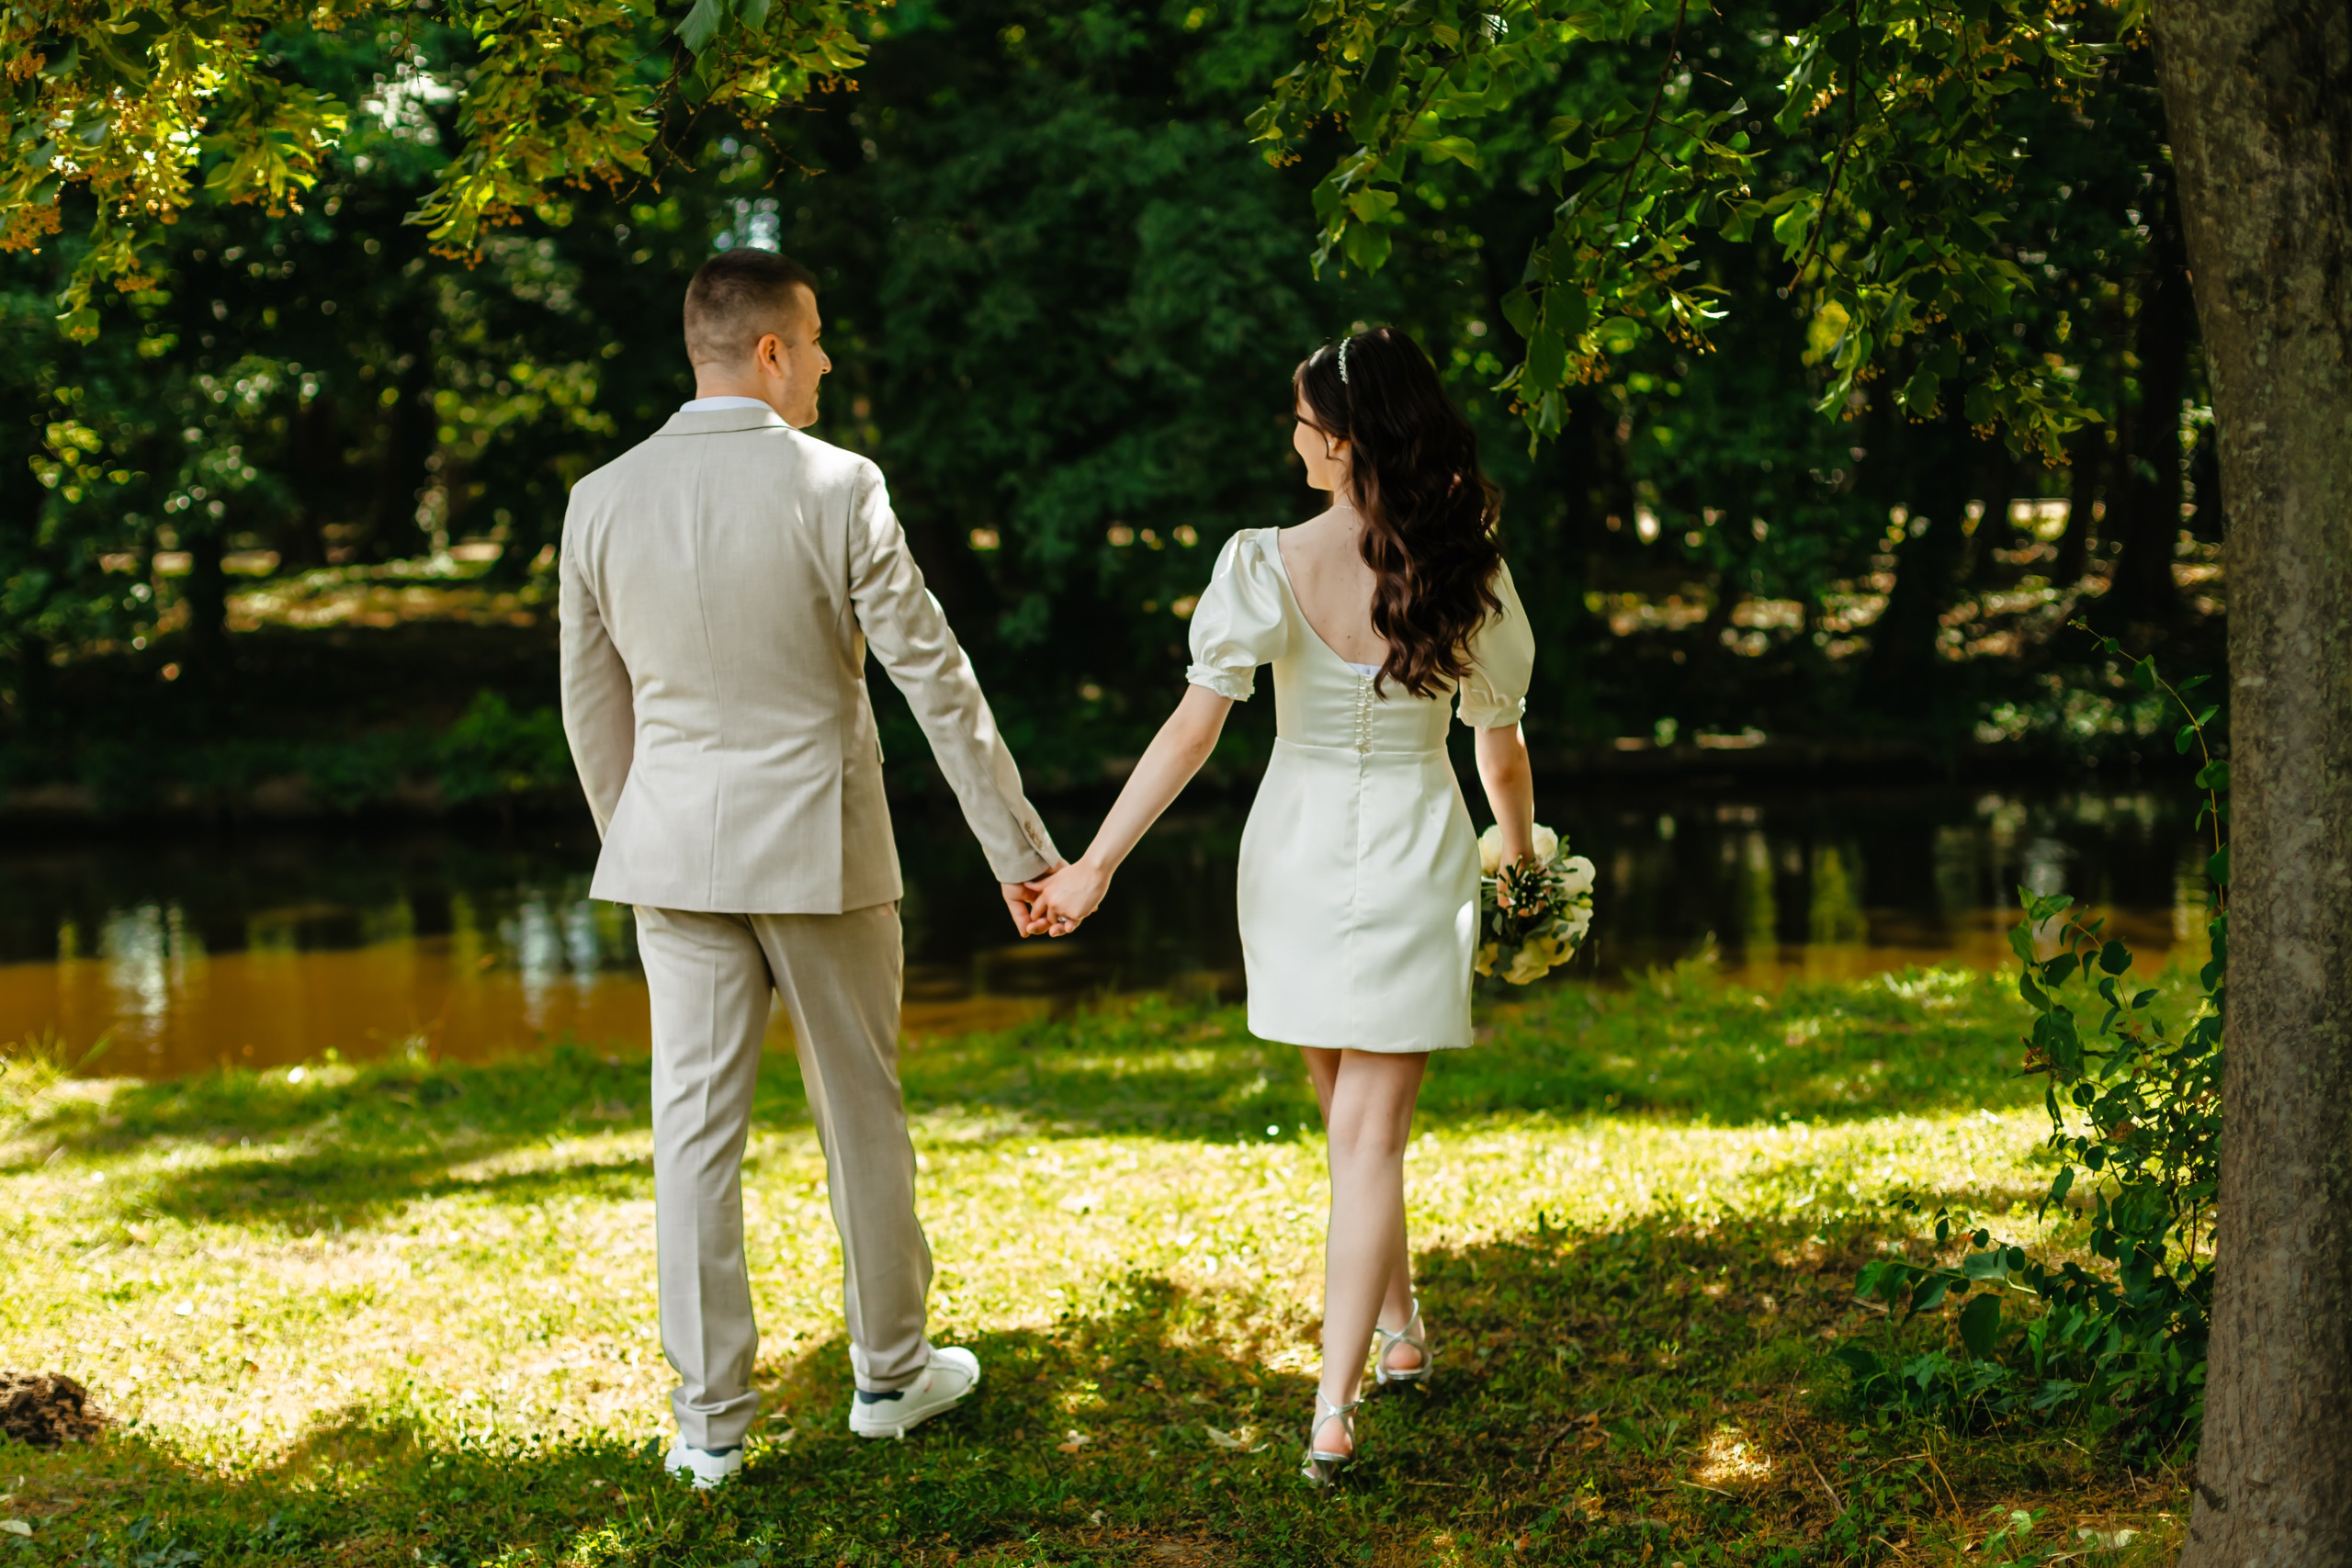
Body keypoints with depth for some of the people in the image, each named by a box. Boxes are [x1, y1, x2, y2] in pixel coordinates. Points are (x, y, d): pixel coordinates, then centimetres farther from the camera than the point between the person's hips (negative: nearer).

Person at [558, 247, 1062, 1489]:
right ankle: (888, 1370, 28)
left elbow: (592, 705, 7)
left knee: (696, 1125, 6)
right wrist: (1017, 848, -4)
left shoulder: (601, 501, -1)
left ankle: (711, 1419, 11)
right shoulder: (836, 490, -12)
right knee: (859, 1112, 13)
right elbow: (935, 679, -10)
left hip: (676, 847, 3)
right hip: (818, 844, -3)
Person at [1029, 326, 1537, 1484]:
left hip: (1298, 857, 0)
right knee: (1369, 1136, 0)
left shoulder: (1268, 566, -13)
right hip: (1416, 863, 0)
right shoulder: (1467, 576, -7)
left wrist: (1094, 864, -11)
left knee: (1353, 1124, 20)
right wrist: (1520, 864, 21)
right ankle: (1333, 1413, -6)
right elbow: (1501, 749, 3)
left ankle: (1400, 1331, 36)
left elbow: (1192, 727, -15)